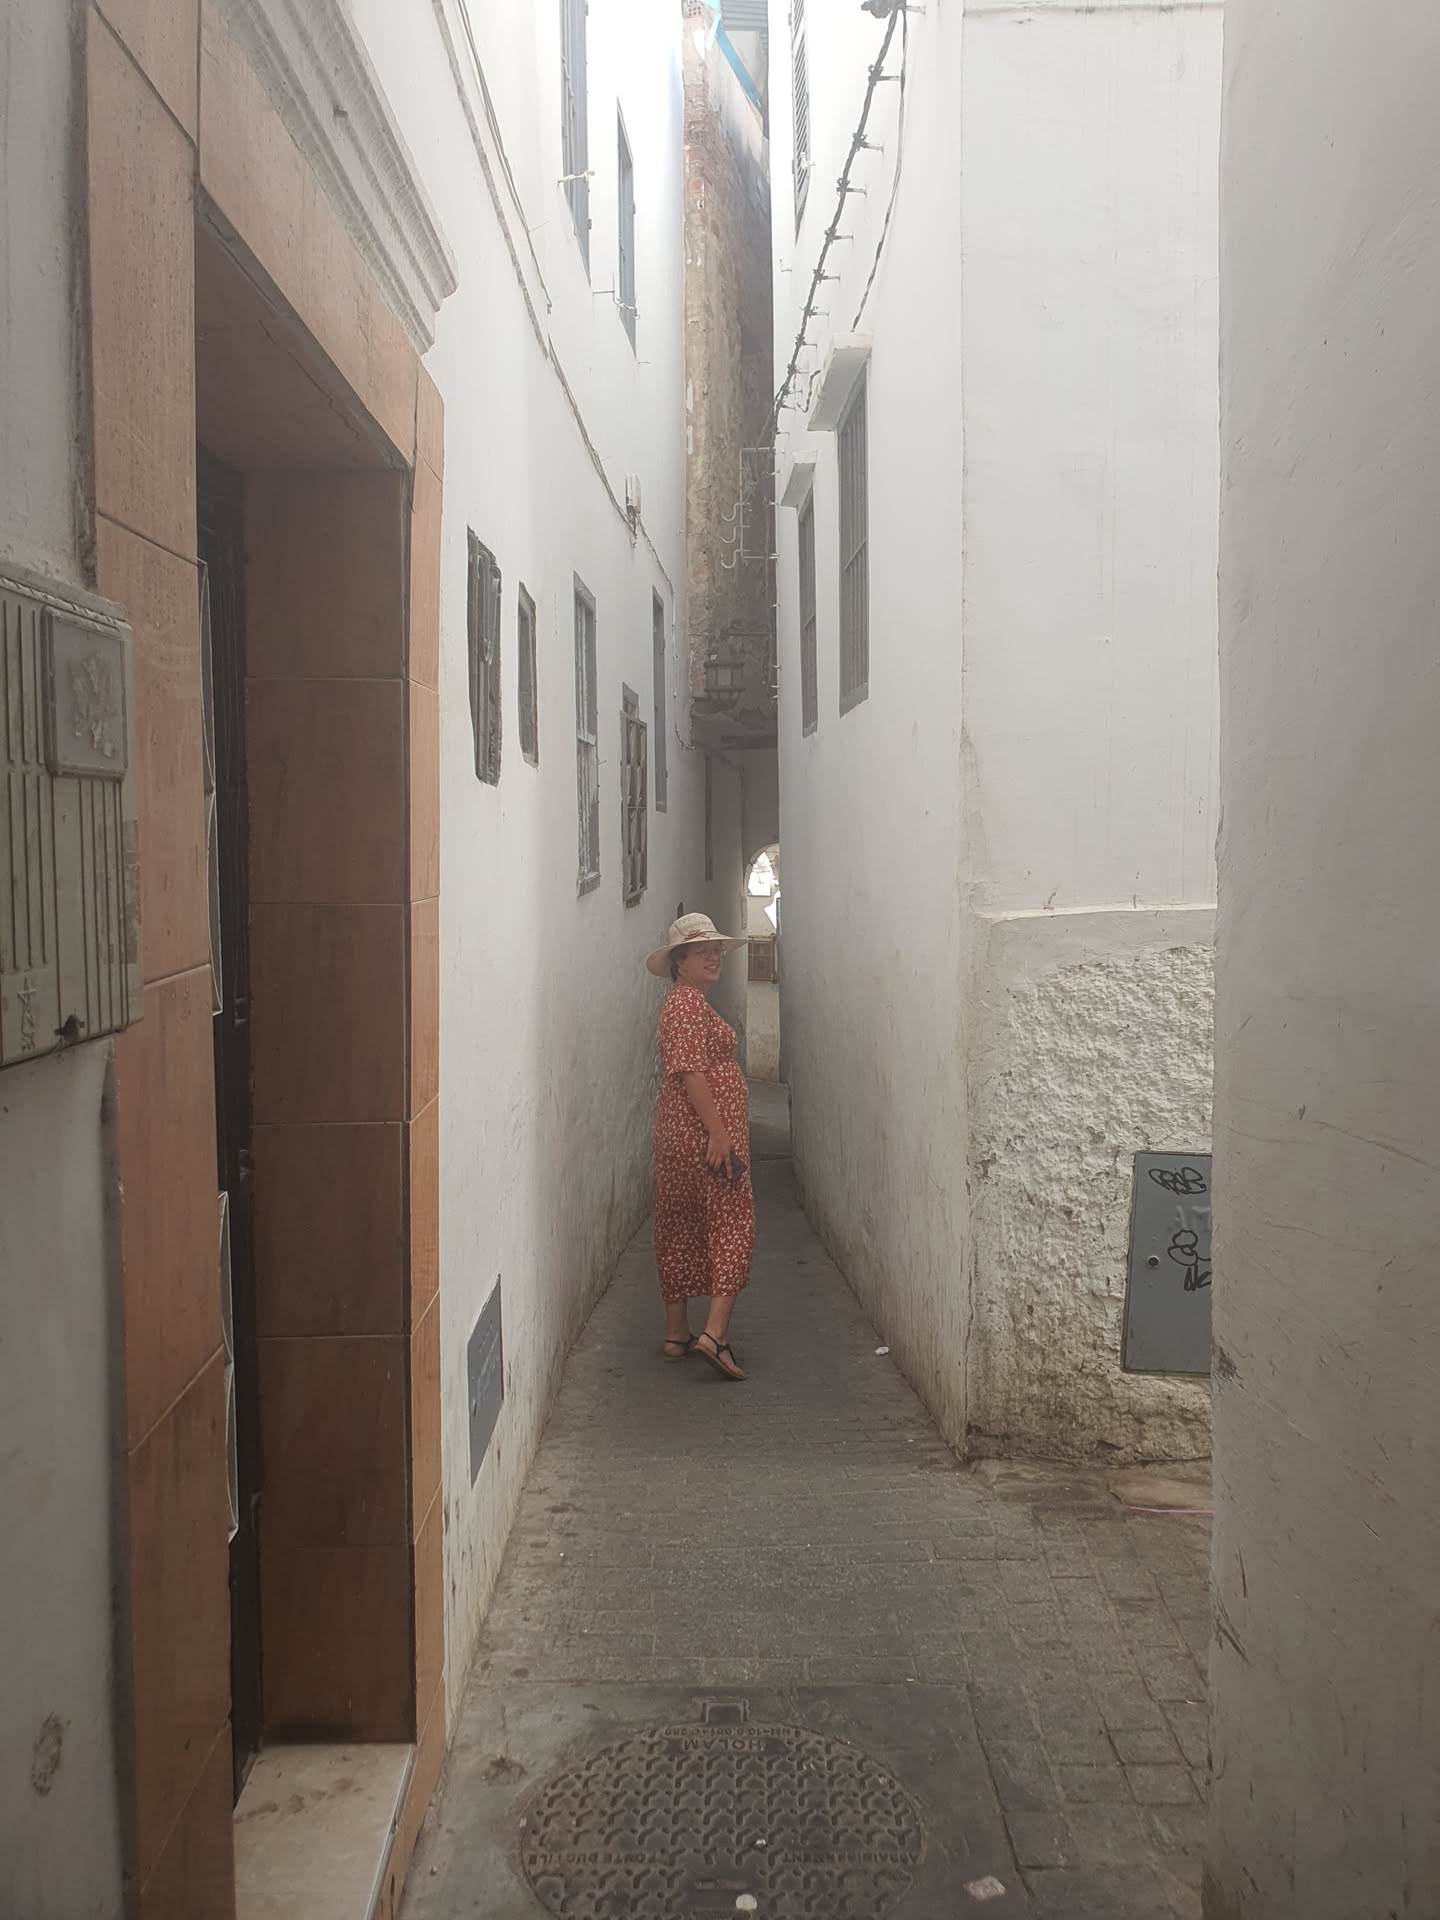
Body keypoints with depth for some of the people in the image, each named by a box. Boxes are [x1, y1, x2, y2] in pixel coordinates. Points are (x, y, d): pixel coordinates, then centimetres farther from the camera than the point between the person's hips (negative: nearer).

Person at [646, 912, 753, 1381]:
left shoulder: (686, 1001, 21)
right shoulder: (688, 1002, -12)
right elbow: (690, 1071, -22)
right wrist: (718, 1132, -25)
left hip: (678, 1136, 10)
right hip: (705, 1135, -10)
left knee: (680, 1232, 12)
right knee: (732, 1230, -7)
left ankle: (676, 1334, 19)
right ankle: (714, 1334, -14)